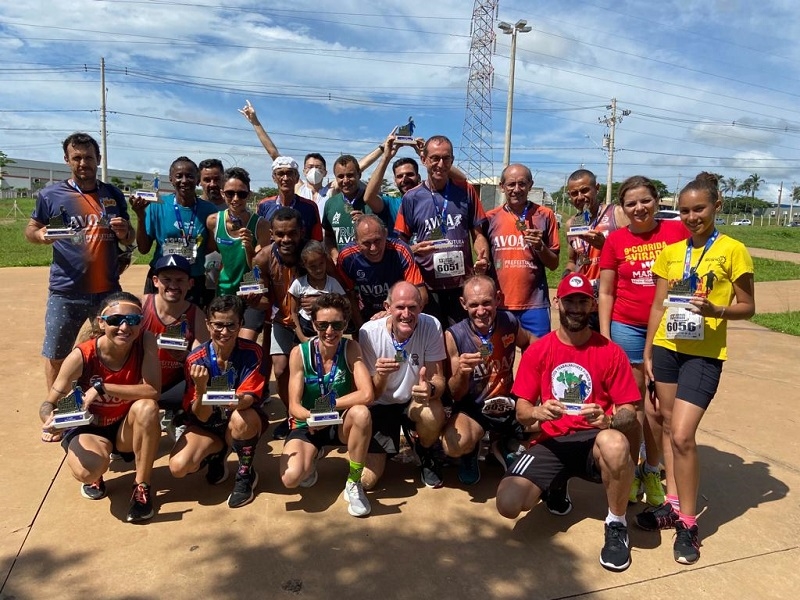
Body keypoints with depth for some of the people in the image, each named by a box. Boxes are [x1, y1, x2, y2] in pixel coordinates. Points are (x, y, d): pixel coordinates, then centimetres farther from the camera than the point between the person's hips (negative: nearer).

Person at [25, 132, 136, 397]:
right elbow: (30, 229, 7)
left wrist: (124, 232, -10)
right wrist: (40, 234, -16)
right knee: (55, 355, 8)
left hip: (108, 290, 3)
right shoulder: (51, 194, -2)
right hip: (65, 292, -2)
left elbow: (130, 239, 13)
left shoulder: (114, 195, 7)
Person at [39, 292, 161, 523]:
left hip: (128, 428, 1)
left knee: (146, 407, -33)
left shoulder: (145, 341, -22)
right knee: (88, 470, -33)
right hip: (90, 427, -1)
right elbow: (49, 403, -14)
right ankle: (95, 477, 10)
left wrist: (102, 387, -35)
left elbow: (153, 391, -29)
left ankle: (142, 487, -13)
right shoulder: (81, 356, -24)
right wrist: (50, 419, -38)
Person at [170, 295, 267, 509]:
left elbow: (250, 398, -19)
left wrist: (239, 401, -44)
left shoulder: (251, 352, -18)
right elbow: (201, 416, -17)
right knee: (179, 467, -23)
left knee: (239, 418, -36)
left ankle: (246, 475, -7)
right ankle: (218, 451, 12)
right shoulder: (196, 360, -16)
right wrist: (200, 387, -38)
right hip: (208, 424, 1)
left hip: (244, 419, -1)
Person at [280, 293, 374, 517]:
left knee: (361, 413, -35)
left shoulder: (350, 349, -15)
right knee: (290, 478, -26)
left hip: (342, 424, 0)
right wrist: (312, 416, -37)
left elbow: (366, 395, -27)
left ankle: (354, 484, -13)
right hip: (309, 426, 0)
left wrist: (328, 404, -23)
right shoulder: (299, 353, -15)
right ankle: (312, 456, 13)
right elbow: (294, 406, -15)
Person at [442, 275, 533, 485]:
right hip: (472, 411, -4)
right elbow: (455, 396, -11)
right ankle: (470, 453, 8)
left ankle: (506, 444, 18)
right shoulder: (453, 336, -17)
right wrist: (462, 372, -34)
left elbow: (530, 344, 16)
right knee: (454, 445, -34)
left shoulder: (510, 322, -9)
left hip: (510, 407, 4)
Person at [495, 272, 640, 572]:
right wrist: (538, 413, -23)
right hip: (551, 442, 1)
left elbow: (629, 413, -3)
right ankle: (557, 485, 16)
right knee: (508, 504, -21)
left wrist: (607, 420, -26)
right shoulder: (537, 350, 0)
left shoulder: (611, 352, -3)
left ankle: (617, 525, -8)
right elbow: (521, 412, 0)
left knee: (615, 444, -40)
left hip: (593, 441, -1)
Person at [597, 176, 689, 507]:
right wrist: (604, 336, -1)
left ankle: (652, 471, 23)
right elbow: (605, 293, 4)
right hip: (627, 328, 0)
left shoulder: (677, 231, 0)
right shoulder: (615, 240, 1)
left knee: (657, 401, 7)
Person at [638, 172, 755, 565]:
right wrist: (647, 352, 9)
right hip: (666, 348, 5)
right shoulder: (670, 252, 8)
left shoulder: (732, 250, -5)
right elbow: (658, 306, 11)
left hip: (703, 354, -5)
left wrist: (715, 310, -20)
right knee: (668, 425, 12)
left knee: (683, 435, -10)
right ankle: (674, 505, 27)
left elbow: (747, 307, -1)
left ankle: (688, 524, 7)